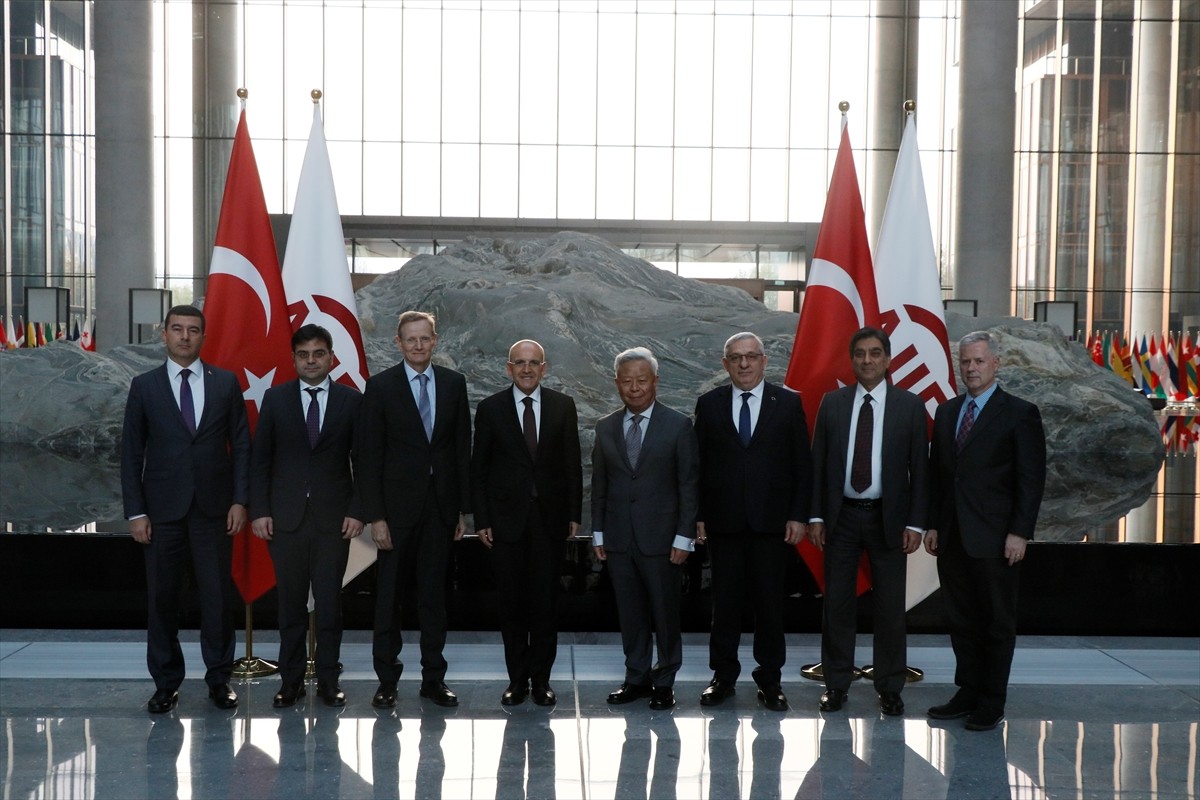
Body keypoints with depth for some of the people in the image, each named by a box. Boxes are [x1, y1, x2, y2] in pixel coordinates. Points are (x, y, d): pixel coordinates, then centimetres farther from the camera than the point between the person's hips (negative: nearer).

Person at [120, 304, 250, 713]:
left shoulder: (226, 383, 5)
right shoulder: (144, 386, 4)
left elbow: (240, 444, 5)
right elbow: (131, 453, 3)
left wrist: (239, 500, -2)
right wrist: (136, 512, -3)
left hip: (214, 507, 0)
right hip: (163, 508, 0)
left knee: (217, 595, 4)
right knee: (161, 598, 5)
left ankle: (219, 678, 16)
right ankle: (166, 682, 17)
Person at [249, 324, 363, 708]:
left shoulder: (352, 400, 4)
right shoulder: (275, 399, 6)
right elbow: (260, 458, 6)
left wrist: (357, 511, -4)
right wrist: (259, 510, -2)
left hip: (333, 518, -1)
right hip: (286, 517, 1)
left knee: (329, 602, 2)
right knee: (290, 603, 5)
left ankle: (328, 680, 14)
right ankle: (290, 680, 15)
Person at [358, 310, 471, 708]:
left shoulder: (453, 383, 5)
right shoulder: (380, 386, -3)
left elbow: (462, 448, 8)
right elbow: (369, 455, -4)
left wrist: (463, 507, 4)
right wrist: (375, 516, -10)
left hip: (441, 506, 2)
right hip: (398, 506, -2)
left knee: (434, 595, 9)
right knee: (389, 596, 4)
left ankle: (434, 678, 19)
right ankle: (387, 679, 15)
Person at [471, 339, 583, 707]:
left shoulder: (563, 406, 5)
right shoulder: (490, 408, 2)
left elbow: (572, 464, 7)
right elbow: (478, 469, 3)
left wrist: (574, 514, 2)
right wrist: (481, 520, -3)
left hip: (549, 518, 1)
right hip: (507, 519, 0)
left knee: (545, 603, 4)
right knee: (512, 604, 5)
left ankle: (541, 679, 15)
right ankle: (517, 679, 16)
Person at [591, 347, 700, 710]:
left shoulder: (678, 425, -2)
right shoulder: (605, 427, 8)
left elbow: (689, 485, -4)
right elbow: (599, 484, 11)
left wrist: (684, 537, -8)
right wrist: (598, 533, 7)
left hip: (660, 538, -3)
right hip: (618, 538, 3)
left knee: (665, 612, 4)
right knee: (630, 612, 9)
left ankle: (664, 681, 18)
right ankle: (637, 677, 22)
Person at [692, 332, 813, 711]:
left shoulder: (788, 403, 3)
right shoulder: (709, 405, 6)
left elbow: (803, 464, 2)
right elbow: (699, 464, 5)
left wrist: (798, 516, -4)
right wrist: (699, 516, 0)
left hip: (772, 521, -1)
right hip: (723, 521, 1)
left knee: (770, 602, 5)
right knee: (725, 602, 7)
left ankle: (770, 679, 17)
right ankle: (723, 675, 19)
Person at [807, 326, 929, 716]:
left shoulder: (910, 406, 1)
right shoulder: (832, 403, 5)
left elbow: (919, 468, 0)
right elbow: (818, 462, 5)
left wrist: (915, 523, -6)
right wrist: (815, 515, -1)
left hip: (888, 518, -1)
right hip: (841, 515, 1)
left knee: (890, 607, 5)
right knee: (837, 603, 6)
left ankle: (890, 688, 17)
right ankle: (836, 683, 18)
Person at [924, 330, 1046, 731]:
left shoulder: (1020, 413, -5)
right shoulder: (946, 412, 12)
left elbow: (1032, 479, -8)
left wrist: (1019, 533, -13)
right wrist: (932, 524, 9)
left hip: (994, 539, -5)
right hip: (952, 537, 5)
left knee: (998, 622, 5)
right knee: (962, 620, 12)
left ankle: (992, 703, 14)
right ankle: (968, 693, 22)